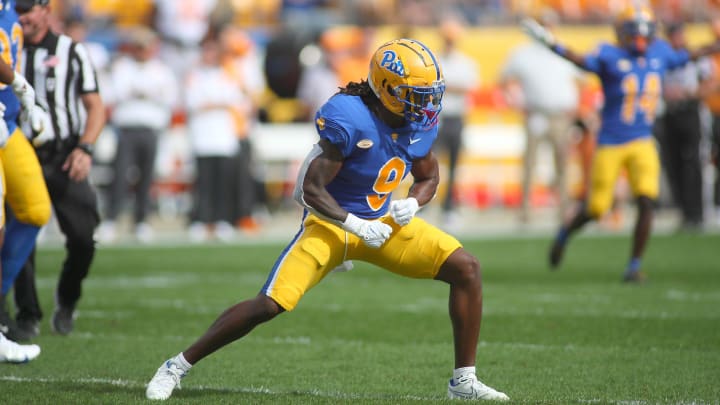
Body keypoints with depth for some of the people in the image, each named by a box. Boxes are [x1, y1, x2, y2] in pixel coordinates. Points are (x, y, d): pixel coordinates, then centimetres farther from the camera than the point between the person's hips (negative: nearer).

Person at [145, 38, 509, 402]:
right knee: (270, 304, -19)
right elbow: (311, 190, -22)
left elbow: (428, 178, 14)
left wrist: (411, 204, -8)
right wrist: (358, 226, -23)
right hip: (332, 222, -6)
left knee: (465, 268, -7)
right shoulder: (349, 120, -25)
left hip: (383, 221, 6)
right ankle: (178, 366, -3)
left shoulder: (421, 123, -4)